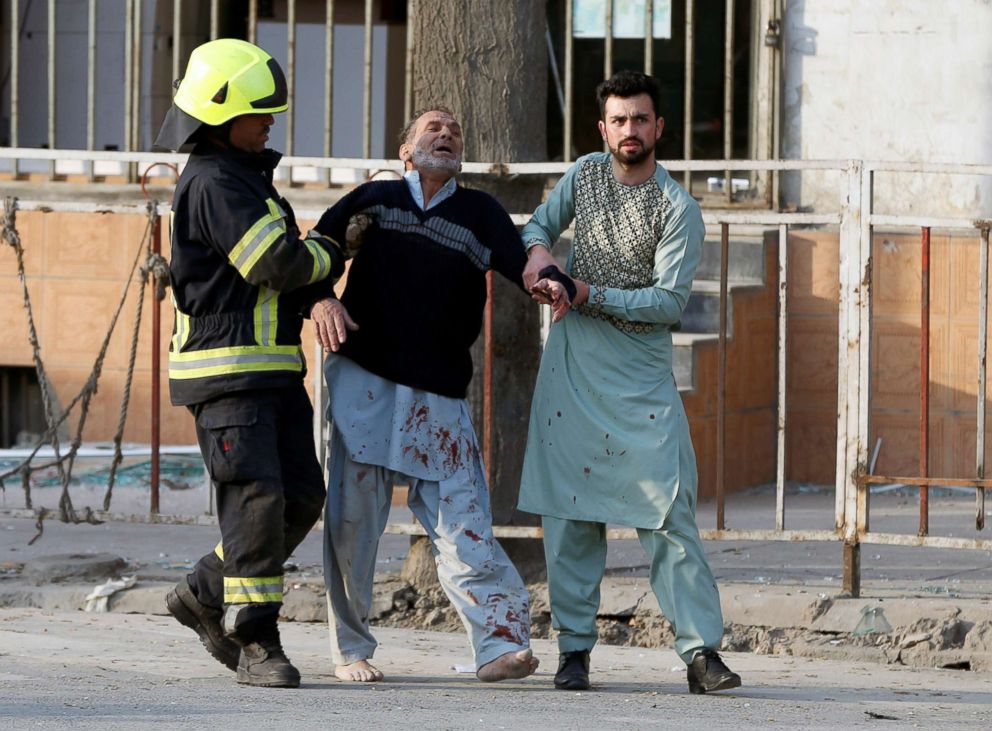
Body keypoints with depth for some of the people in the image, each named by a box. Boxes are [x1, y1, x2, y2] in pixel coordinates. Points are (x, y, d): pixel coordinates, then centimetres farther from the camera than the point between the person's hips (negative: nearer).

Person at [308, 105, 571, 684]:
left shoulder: (479, 212, 14)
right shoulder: (373, 200, 13)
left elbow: (521, 258, -1)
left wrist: (546, 283, -23)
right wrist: (323, 300, -11)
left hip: (439, 395, 0)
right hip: (362, 379, 0)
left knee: (460, 517, -10)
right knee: (352, 517, 0)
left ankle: (501, 641, -17)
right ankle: (351, 648, 10)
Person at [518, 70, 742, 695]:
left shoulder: (679, 210, -8)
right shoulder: (586, 174, 6)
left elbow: (669, 300, -13)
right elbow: (544, 219, 22)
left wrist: (591, 296, -17)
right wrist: (539, 249, -1)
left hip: (643, 376, -4)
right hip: (572, 364, 4)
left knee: (671, 511, -9)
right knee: (572, 513, 2)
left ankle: (702, 650, -10)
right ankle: (575, 649, 7)